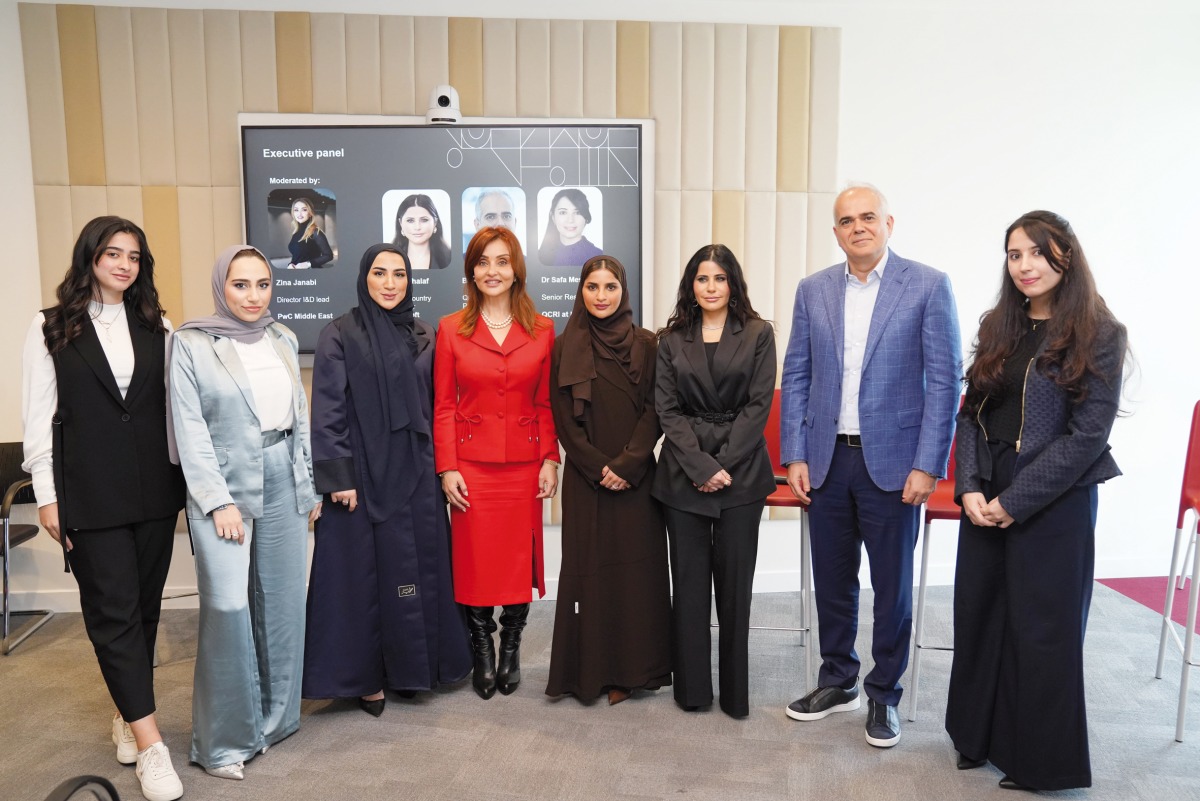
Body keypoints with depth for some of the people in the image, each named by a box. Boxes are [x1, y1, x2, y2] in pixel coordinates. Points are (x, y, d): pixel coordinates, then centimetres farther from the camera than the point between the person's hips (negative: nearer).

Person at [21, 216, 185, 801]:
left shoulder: (156, 326, 9)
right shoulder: (51, 328, 2)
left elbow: (173, 406, 8)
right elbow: (38, 416, 0)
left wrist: (187, 478, 4)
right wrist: (47, 495, -4)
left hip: (155, 488, 3)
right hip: (90, 492, -3)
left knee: (145, 605, 10)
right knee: (113, 611, -2)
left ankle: (128, 712, 28)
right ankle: (150, 743, 2)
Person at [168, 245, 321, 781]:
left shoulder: (283, 341, 9)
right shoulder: (192, 343, -3)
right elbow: (190, 430, -6)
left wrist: (309, 486, 12)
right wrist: (219, 500, -11)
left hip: (283, 486, 5)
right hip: (225, 488, -4)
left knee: (282, 604, 8)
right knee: (229, 607, -6)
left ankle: (276, 717, 25)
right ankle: (224, 740, 9)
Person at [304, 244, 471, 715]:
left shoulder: (423, 336, 8)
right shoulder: (340, 335, -4)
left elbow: (434, 407, 12)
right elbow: (327, 412, -8)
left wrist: (439, 465, 8)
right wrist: (337, 476, -13)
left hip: (415, 474, 4)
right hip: (362, 473, -4)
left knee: (417, 568, 8)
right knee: (361, 572, 4)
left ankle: (408, 667, 24)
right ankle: (363, 676, 18)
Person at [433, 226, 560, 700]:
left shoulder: (541, 330, 4)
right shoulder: (451, 329, 2)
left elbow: (546, 404, 6)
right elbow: (443, 406, 0)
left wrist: (550, 459, -1)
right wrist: (447, 468, -5)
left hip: (524, 464, 1)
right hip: (472, 464, -1)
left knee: (520, 558, 8)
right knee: (474, 561, 6)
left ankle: (511, 648, 28)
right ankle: (482, 655, 25)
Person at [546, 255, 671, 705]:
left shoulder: (646, 345, 3)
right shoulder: (565, 347, 3)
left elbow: (654, 411, -2)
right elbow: (563, 420, -1)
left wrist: (627, 463, -13)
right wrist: (598, 468, -10)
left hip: (636, 477, 0)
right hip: (585, 479, 0)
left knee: (637, 567, 4)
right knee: (589, 567, 3)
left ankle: (633, 669, 16)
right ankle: (593, 670, 16)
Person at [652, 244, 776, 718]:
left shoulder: (758, 334, 4)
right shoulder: (671, 340, 7)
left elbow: (758, 404, -2)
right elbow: (667, 409, 1)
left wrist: (724, 465, -10)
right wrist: (700, 466, -11)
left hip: (740, 470, -1)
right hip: (683, 473, 1)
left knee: (735, 580, 4)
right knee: (689, 579, 5)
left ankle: (735, 691, 17)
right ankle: (692, 688, 18)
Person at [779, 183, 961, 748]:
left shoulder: (928, 286, -3)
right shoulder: (813, 290, 7)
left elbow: (944, 380, -6)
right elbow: (795, 377, 7)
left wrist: (927, 466, -11)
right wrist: (794, 456, 0)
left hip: (893, 462, -3)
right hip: (826, 461, 3)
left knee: (891, 586, 8)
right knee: (832, 580, 14)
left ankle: (884, 696, 26)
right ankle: (838, 681, 33)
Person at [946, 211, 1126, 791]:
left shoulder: (1098, 335, -8)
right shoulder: (998, 328, 8)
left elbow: (1087, 434, -13)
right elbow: (971, 413, 7)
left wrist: (1015, 500, -15)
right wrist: (969, 487, -6)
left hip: (1054, 501, -5)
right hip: (984, 497, 5)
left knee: (1043, 628, 5)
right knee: (979, 615, 12)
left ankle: (1040, 761, 24)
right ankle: (981, 736, 31)